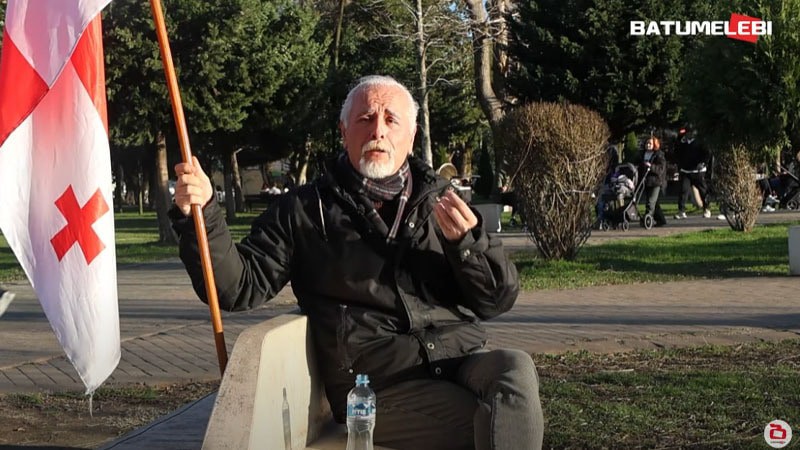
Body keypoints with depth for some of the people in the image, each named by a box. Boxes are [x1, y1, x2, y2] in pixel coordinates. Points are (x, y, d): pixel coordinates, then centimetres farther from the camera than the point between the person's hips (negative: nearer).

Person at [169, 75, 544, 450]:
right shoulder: (305, 211, 11)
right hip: (383, 387, -3)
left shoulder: (440, 202, 17)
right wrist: (200, 215, -11)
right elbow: (239, 286, 4)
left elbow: (498, 300, 12)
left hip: (465, 361, 4)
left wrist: (468, 242, -7)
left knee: (516, 370, -31)